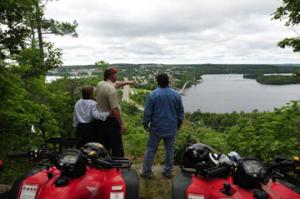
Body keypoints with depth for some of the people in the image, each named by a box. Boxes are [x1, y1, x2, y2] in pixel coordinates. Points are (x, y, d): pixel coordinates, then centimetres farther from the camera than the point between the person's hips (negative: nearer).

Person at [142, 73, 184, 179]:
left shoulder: (153, 95, -11)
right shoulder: (176, 95, 0)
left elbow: (147, 113, -9)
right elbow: (181, 112, 6)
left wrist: (145, 124, 6)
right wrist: (178, 125, 18)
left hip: (157, 128, -3)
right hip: (171, 128, 3)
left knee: (150, 150, 9)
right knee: (169, 150, 15)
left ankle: (147, 172, 16)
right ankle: (168, 171, 23)